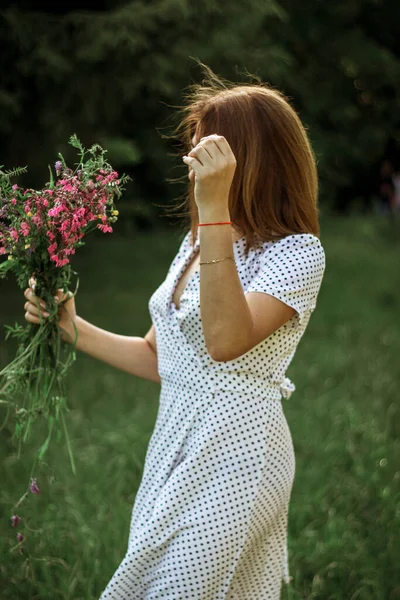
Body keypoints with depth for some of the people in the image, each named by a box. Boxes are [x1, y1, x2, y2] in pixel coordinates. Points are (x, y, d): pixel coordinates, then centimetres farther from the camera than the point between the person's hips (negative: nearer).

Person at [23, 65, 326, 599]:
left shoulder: (297, 252, -12)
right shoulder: (197, 242, 12)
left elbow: (225, 342, -29)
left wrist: (216, 209, -31)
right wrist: (73, 328, 3)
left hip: (233, 454, -8)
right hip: (174, 445, 8)